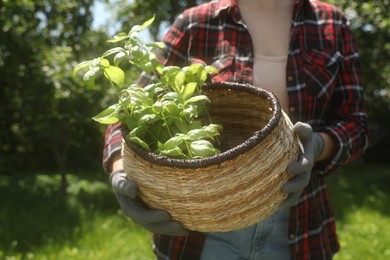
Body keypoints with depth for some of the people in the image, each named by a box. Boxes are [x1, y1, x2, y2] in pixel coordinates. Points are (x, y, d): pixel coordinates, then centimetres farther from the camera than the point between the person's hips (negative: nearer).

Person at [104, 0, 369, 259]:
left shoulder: (332, 25, 2)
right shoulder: (194, 26, -3)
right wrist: (121, 171, -24)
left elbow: (354, 123, 1)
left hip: (295, 229, 2)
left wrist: (318, 145, -21)